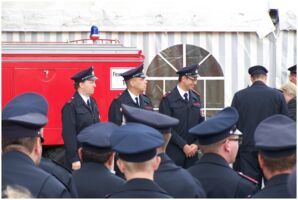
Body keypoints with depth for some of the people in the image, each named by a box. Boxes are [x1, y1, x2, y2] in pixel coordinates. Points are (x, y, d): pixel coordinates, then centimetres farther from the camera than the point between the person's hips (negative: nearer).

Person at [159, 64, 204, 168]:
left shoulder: (196, 97, 12)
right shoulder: (168, 99, -5)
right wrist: (183, 145, -12)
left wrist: (196, 144, -3)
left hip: (192, 151, 5)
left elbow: (201, 123, 11)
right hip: (174, 152, -5)